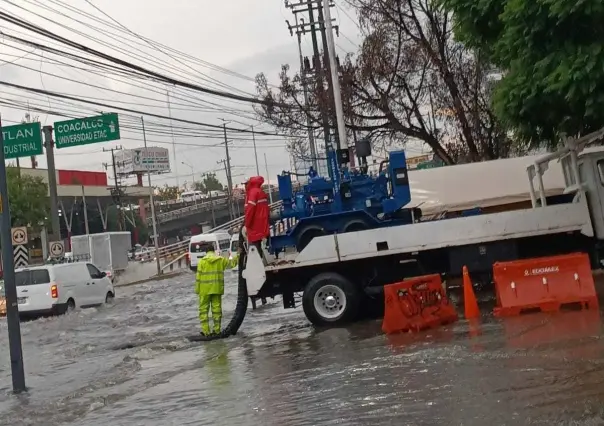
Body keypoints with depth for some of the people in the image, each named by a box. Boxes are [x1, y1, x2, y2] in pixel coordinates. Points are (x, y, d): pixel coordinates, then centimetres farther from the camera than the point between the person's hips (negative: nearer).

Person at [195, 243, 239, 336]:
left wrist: (197, 290, 1)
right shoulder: (221, 260, 3)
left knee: (204, 309, 4)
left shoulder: (202, 261, -5)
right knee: (217, 308, 8)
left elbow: (198, 277, -5)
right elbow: (231, 263, 18)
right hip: (217, 289, 3)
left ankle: (205, 330, 0)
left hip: (205, 290, -3)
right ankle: (217, 330, 10)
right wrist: (237, 255, 29)